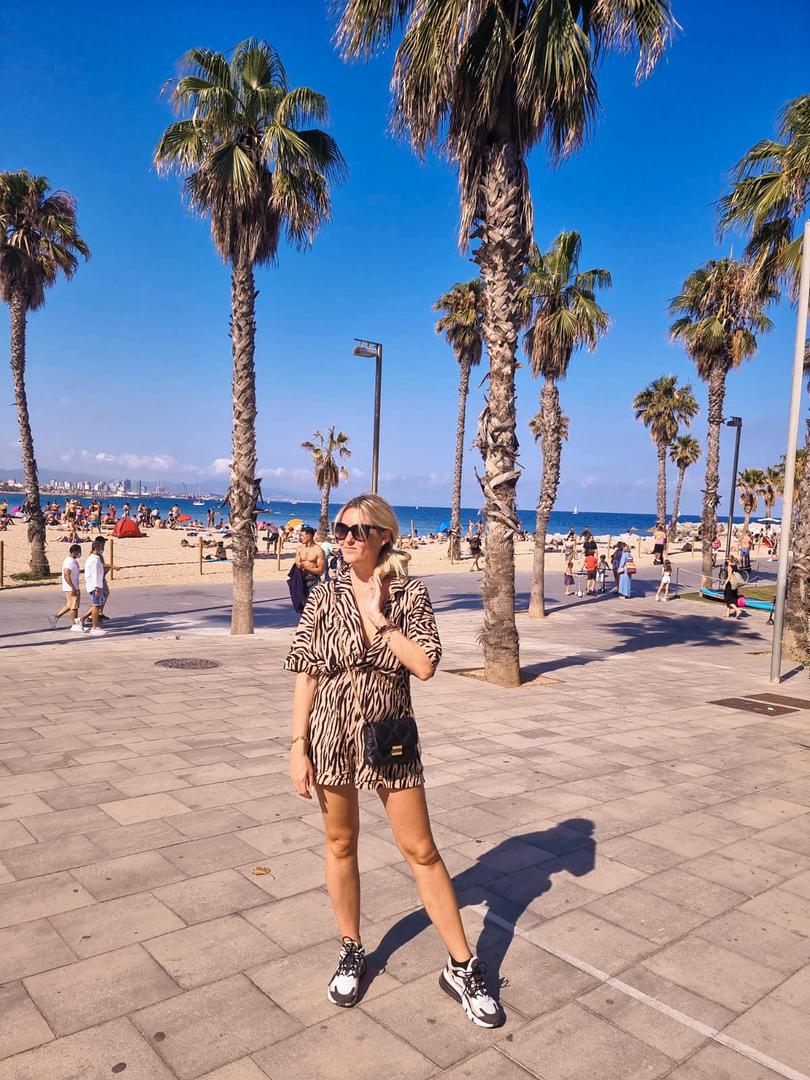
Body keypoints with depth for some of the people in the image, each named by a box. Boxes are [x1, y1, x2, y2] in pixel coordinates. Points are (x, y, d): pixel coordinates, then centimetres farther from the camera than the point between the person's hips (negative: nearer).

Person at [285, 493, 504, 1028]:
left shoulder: (411, 594, -6)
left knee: (422, 851, 6)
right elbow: (306, 676, -2)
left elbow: (424, 665, -17)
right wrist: (298, 747, -5)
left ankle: (463, 967, 21)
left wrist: (377, 617, -17)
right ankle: (352, 953, 37)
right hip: (331, 737, 2)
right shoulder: (325, 597, -3)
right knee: (340, 844, 15)